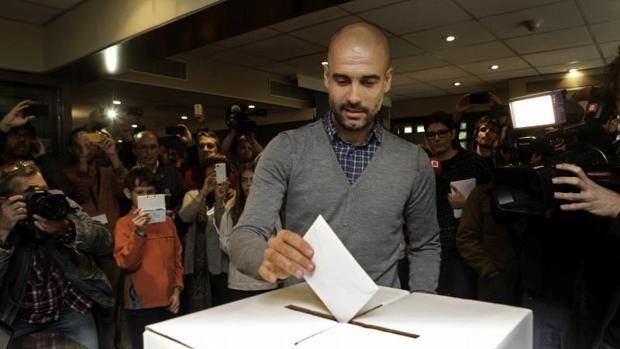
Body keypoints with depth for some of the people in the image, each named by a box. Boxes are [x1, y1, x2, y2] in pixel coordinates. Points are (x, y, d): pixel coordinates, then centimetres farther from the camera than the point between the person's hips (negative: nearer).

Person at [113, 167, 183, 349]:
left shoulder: (167, 222, 7)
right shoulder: (124, 223, -4)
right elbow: (126, 262, -13)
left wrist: (177, 289, 4)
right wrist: (139, 232, -24)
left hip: (167, 302, 4)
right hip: (140, 304, -4)